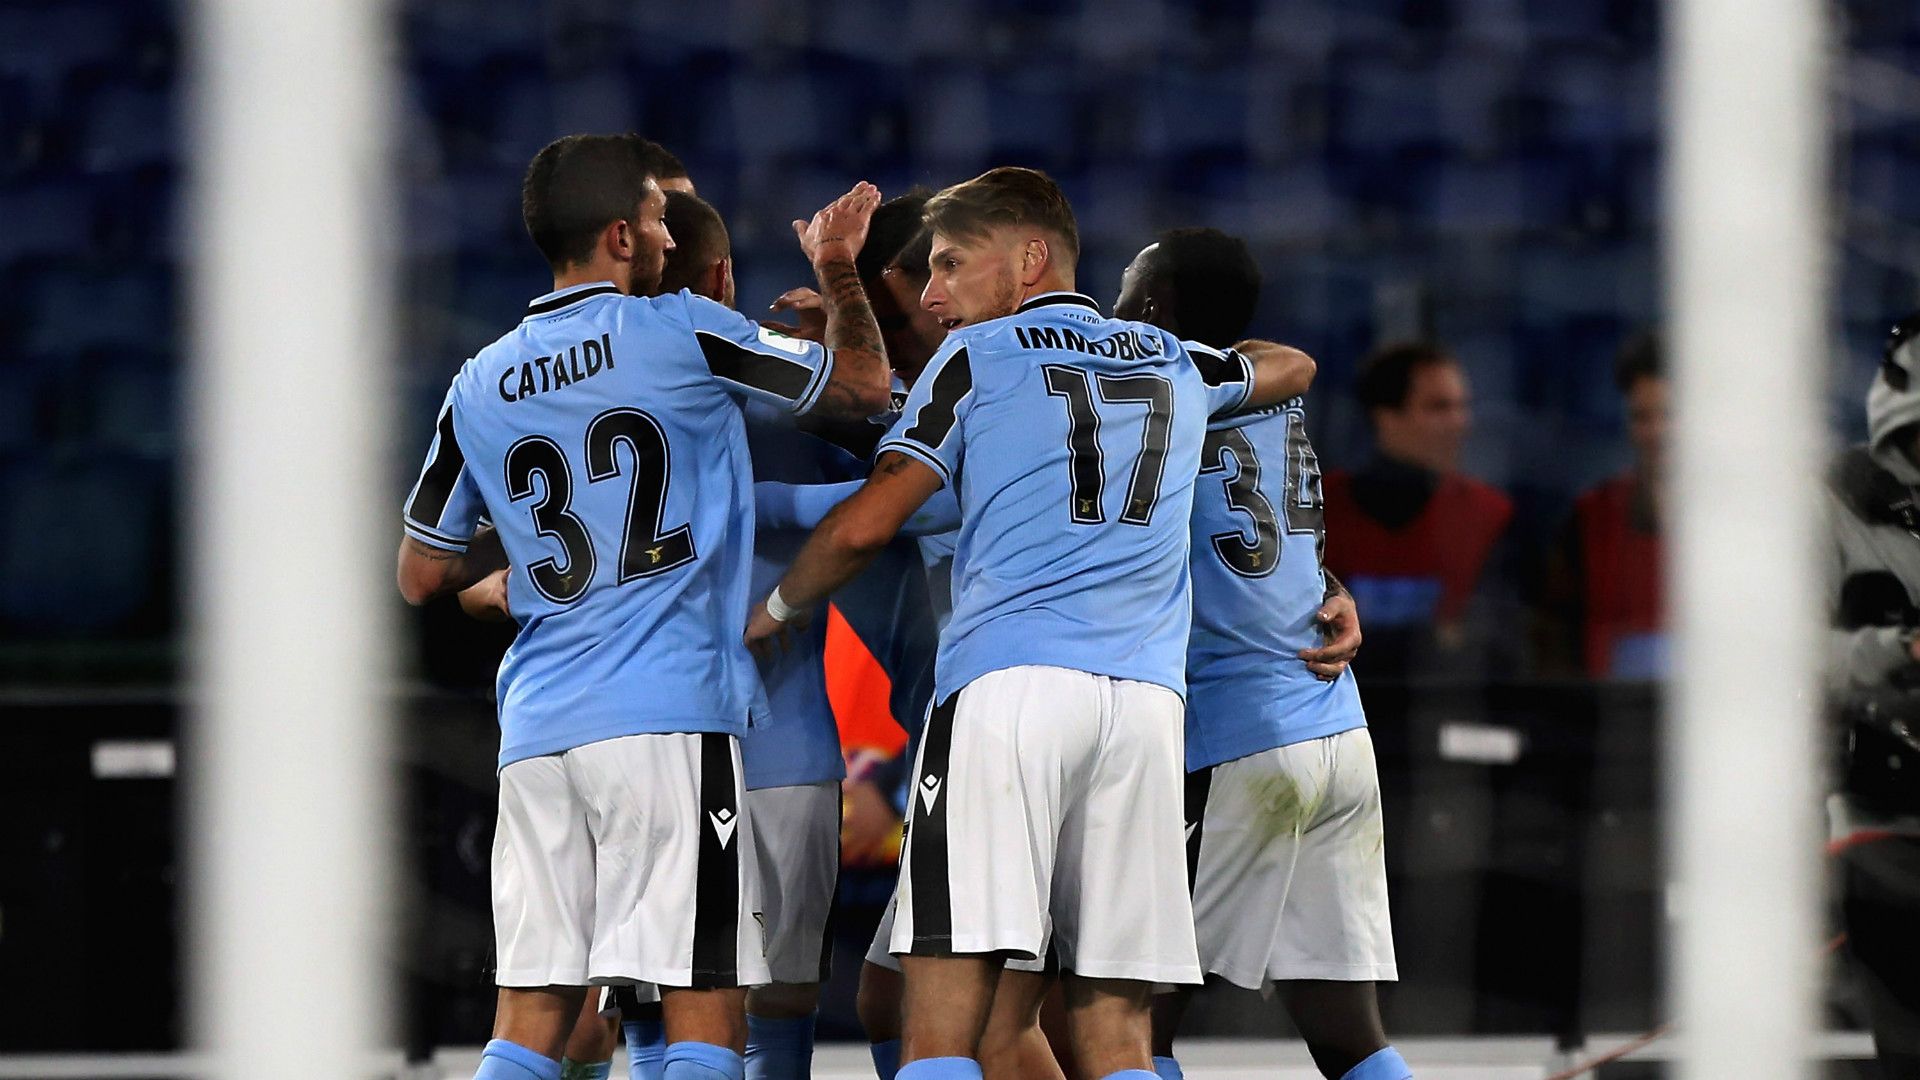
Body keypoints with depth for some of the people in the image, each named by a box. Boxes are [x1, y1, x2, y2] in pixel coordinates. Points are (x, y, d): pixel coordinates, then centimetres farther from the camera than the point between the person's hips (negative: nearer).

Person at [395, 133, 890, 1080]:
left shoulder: (480, 386, 11)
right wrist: (837, 270, 25)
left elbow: (419, 576, 19)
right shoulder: (677, 333, -2)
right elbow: (864, 385, 9)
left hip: (537, 726, 5)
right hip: (668, 716, -5)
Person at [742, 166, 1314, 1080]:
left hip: (1007, 686, -5)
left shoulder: (978, 356, 9)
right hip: (1147, 698, 5)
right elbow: (1288, 367, 46)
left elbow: (862, 527, 3)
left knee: (946, 1000, -10)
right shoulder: (1174, 364, 23)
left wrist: (772, 611, 20)